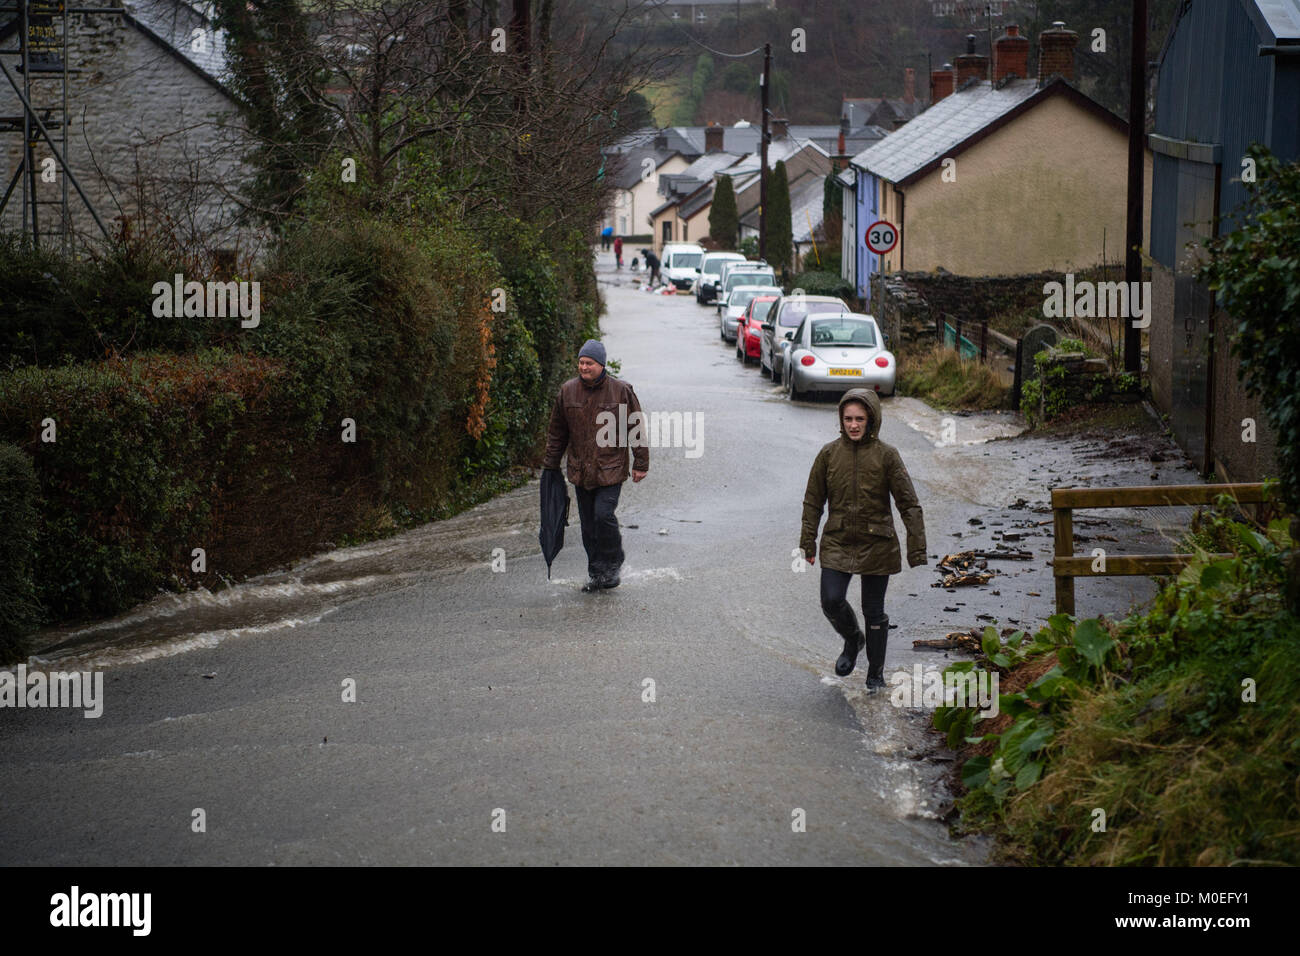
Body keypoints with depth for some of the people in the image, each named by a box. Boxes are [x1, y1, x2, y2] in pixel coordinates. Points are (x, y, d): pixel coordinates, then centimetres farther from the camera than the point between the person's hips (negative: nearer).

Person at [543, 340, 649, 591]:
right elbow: (557, 433, 13)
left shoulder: (621, 391, -5)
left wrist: (640, 464, -1)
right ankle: (596, 573, 18)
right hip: (580, 471, 4)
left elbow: (637, 429, 0)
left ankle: (611, 566, 4)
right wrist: (550, 465, 13)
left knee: (604, 514, -16)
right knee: (588, 523, 7)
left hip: (611, 469, -4)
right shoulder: (567, 391, 4)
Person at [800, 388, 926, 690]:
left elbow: (908, 504, -5)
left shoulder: (886, 455, -7)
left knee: (874, 611, 6)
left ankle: (876, 672, 26)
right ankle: (852, 640, 22)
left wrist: (917, 550, -9)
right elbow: (813, 501, 7)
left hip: (876, 545, -2)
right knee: (831, 601, -12)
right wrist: (808, 543, 5)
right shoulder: (829, 453, 0)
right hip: (838, 543, 2)